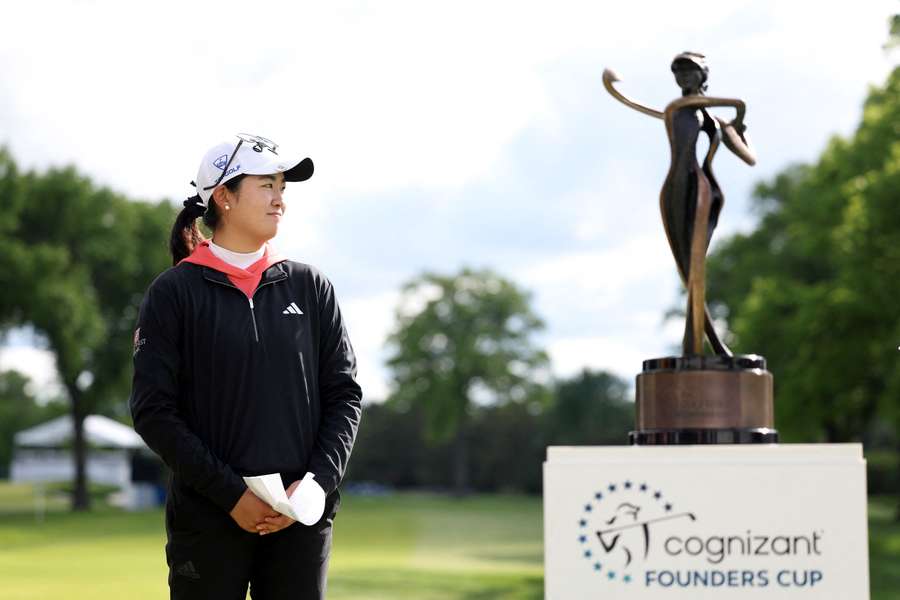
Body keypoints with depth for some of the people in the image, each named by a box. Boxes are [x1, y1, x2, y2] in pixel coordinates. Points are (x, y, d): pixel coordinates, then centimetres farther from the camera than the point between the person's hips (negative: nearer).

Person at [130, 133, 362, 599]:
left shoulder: (309, 287, 9)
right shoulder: (174, 293, 0)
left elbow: (344, 394, 9)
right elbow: (153, 411, -5)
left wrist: (318, 481, -7)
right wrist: (230, 493, -12)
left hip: (301, 517, 3)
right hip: (207, 517, -3)